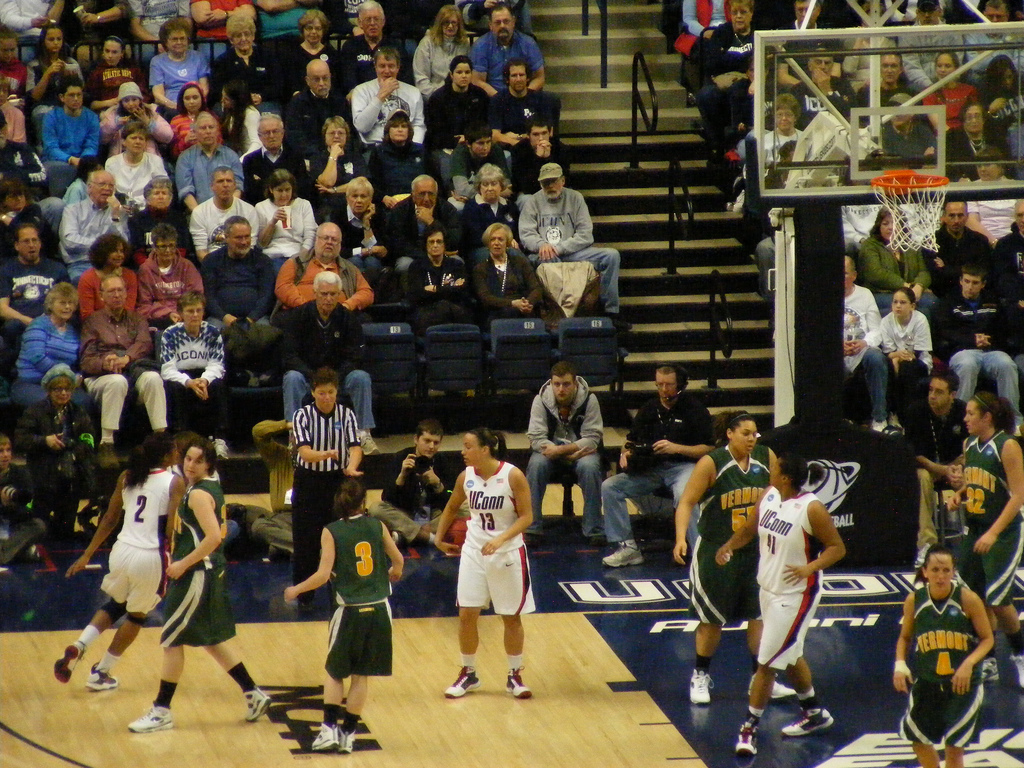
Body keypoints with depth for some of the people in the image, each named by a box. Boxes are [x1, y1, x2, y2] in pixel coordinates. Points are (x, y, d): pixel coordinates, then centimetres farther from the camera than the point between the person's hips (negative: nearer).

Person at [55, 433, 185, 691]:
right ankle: (101, 673, 23)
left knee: (115, 605, 29)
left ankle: (78, 647, 6)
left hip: (122, 551, 5)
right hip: (150, 557, -5)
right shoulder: (174, 482, -7)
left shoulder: (127, 477, 7)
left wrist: (87, 555, 15)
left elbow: (109, 520, 10)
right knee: (137, 615, 19)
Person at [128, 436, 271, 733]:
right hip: (212, 572, 10)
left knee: (172, 641, -1)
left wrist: (183, 564, -24)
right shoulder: (212, 487, 10)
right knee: (212, 639, 19)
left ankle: (162, 711, 6)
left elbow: (213, 537, -30)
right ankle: (254, 695, 24)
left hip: (196, 574, -10)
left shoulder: (198, 494, -19)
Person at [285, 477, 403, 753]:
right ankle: (348, 733, 13)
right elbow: (398, 560, 11)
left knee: (334, 671, 14)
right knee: (361, 674, 11)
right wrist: (394, 574, 34)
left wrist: (296, 590, 1)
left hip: (351, 611, -2)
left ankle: (329, 728, 4)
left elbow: (324, 575, -15)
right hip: (378, 610, 2)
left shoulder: (331, 532, -8)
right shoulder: (377, 527, 1)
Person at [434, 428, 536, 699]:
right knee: (467, 614, 2)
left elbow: (526, 517, -15)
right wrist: (439, 538, 17)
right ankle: (468, 674, 17)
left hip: (508, 554, -4)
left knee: (511, 617, 7)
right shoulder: (466, 477, -4)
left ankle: (515, 676, 21)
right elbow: (451, 508, 15)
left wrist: (500, 539, -27)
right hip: (474, 551, 4)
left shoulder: (513, 476, -17)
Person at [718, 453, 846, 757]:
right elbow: (751, 528, 15)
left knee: (767, 662, -5)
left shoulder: (811, 509, -23)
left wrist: (809, 567, -32)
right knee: (790, 655, 21)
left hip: (794, 595, -8)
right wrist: (730, 546, -3)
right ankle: (814, 714, 38)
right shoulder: (769, 496, -2)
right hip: (769, 589, 8)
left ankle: (749, 728, 4)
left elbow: (837, 548, -16)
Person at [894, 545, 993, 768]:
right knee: (918, 739, 16)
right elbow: (905, 637, 8)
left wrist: (969, 663, -23)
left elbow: (987, 639, -7)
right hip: (926, 681, 4)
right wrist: (900, 664, -9)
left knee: (954, 747, -3)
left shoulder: (967, 599, -16)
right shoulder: (914, 600, -7)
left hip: (962, 683, -4)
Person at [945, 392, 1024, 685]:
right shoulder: (969, 444, 6)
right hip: (973, 532, 7)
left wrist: (993, 533, -24)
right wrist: (958, 494, -1)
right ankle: (987, 663, 15)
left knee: (998, 600, -9)